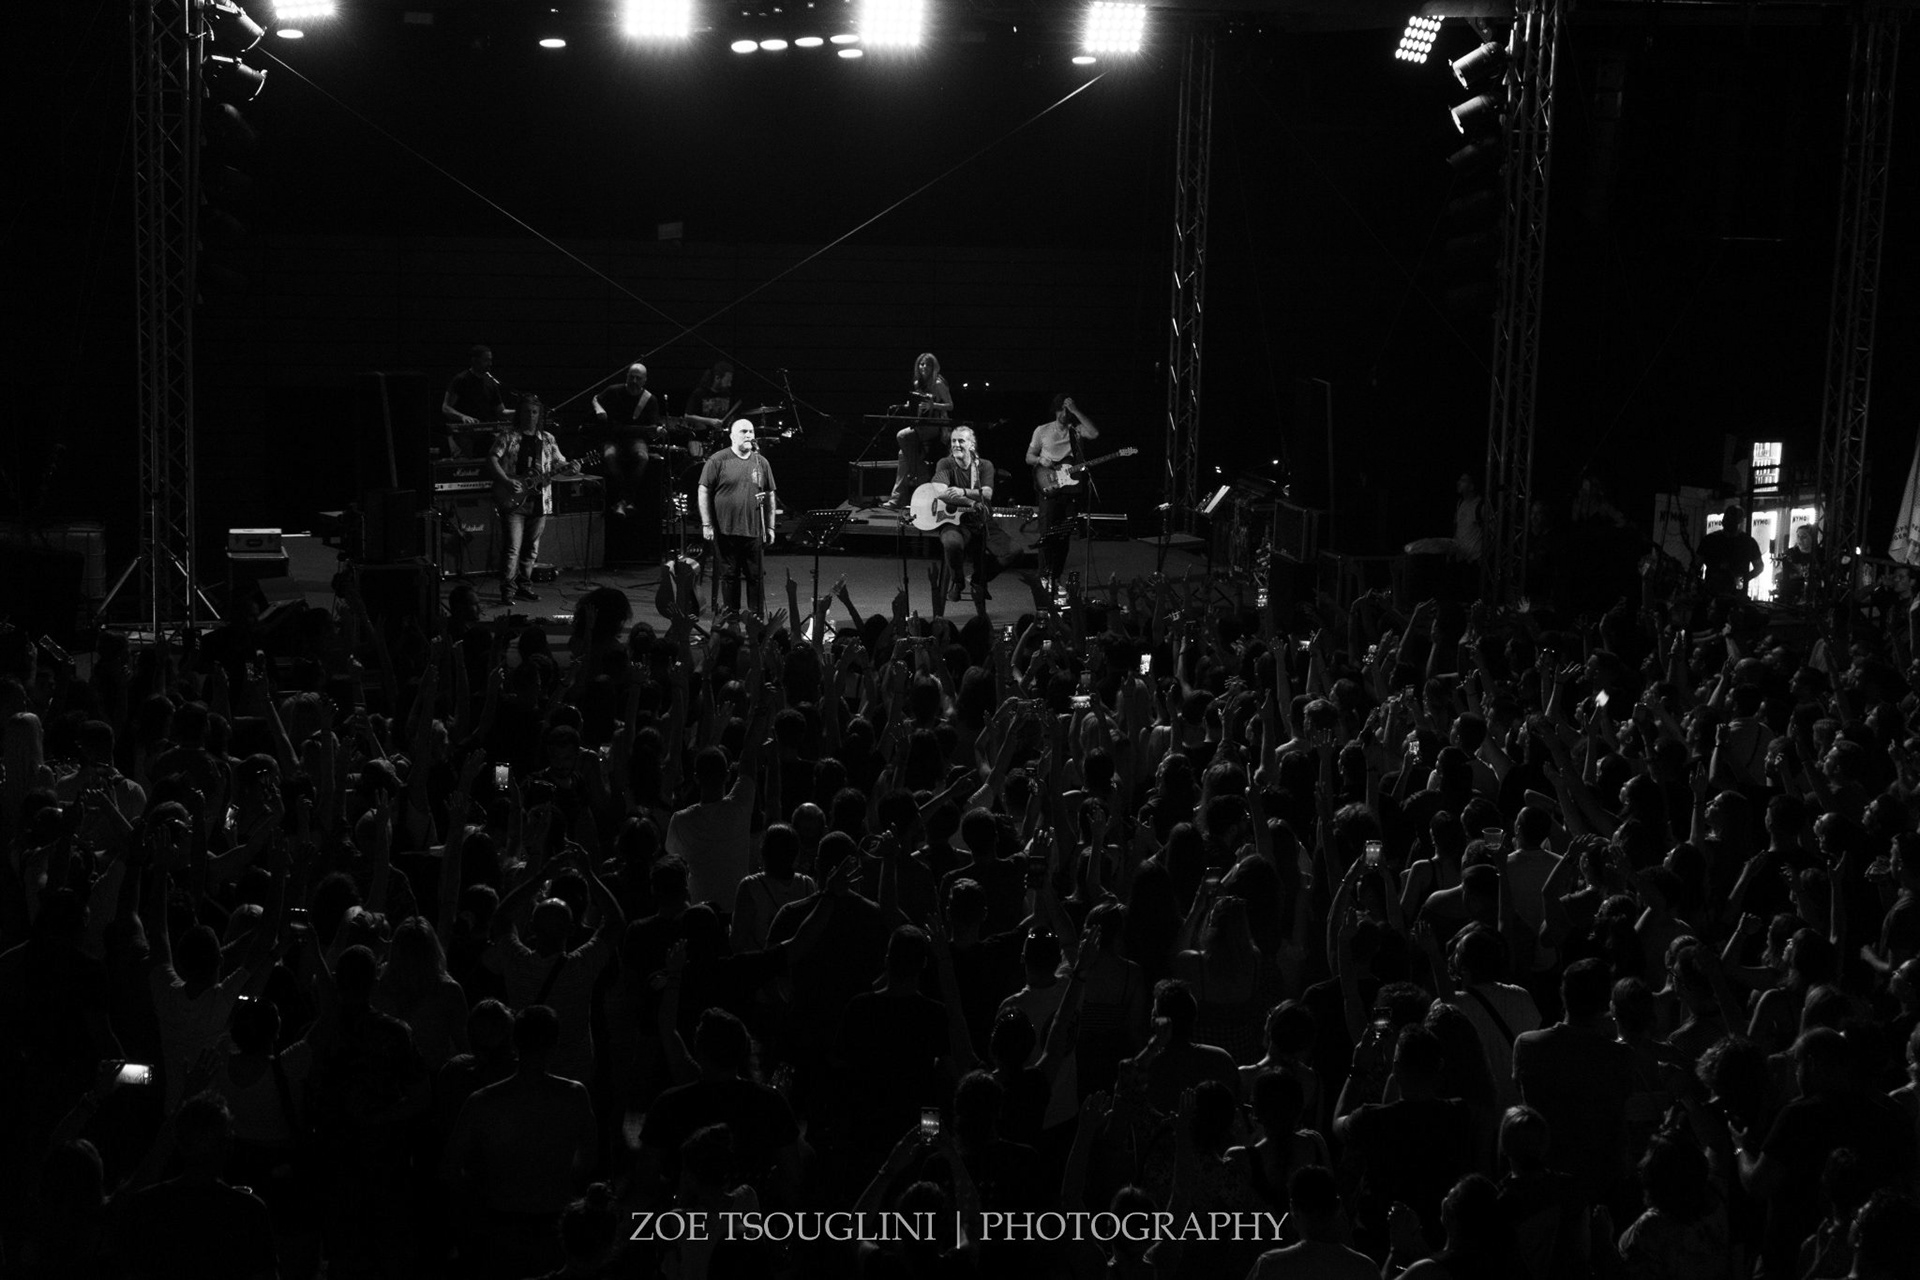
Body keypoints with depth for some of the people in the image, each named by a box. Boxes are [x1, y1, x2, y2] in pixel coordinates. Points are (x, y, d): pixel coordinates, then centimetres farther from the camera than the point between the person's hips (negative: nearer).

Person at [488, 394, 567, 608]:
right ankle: (508, 591, -10)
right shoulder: (508, 437, 1)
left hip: (539, 501, 5)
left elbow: (558, 462, 12)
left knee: (531, 548, 11)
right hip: (513, 502, -5)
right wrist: (507, 482, -21)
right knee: (512, 548, -12)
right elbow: (492, 460, -8)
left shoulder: (547, 439, 14)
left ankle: (524, 586, 22)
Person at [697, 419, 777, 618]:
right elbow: (704, 492, -1)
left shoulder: (761, 463, 10)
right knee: (729, 576, 3)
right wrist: (706, 524, -6)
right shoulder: (718, 461, -2)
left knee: (756, 576, 2)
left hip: (754, 532, 3)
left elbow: (770, 496, 15)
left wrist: (770, 527, 10)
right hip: (725, 531, -3)